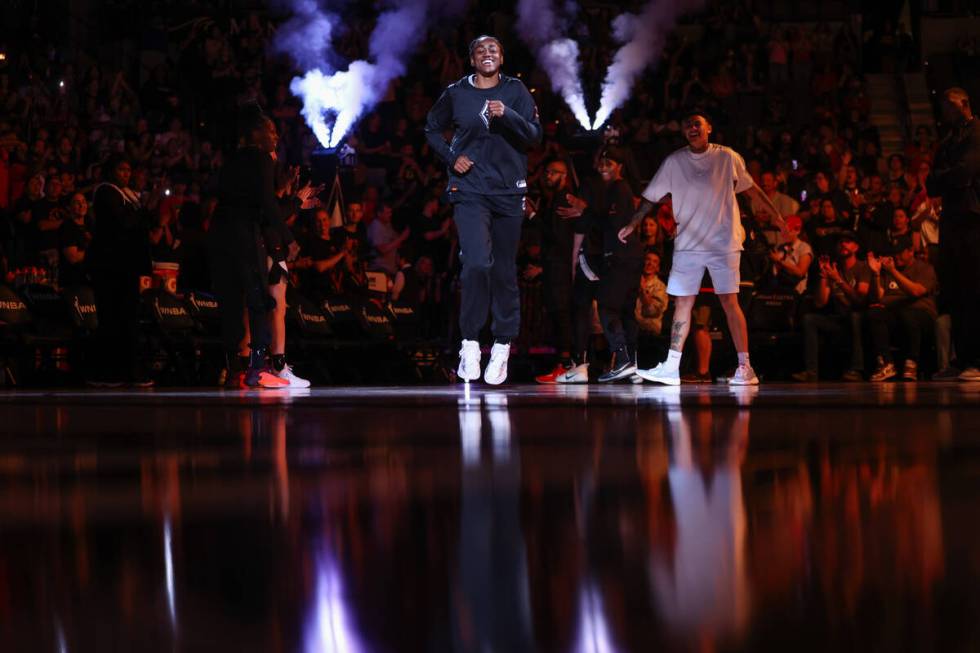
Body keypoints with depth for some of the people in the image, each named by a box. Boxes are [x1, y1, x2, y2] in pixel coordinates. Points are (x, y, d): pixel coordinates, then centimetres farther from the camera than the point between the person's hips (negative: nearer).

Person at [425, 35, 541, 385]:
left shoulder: (515, 91, 5)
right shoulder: (456, 93, 5)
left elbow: (534, 135, -3)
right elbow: (432, 129, 19)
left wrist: (507, 115, -20)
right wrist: (451, 157, 3)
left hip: (508, 191, 1)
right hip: (469, 189, -1)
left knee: (504, 270, 5)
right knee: (476, 263, -19)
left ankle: (502, 348, 16)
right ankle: (470, 344, -10)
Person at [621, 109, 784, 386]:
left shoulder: (727, 157, -1)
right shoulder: (673, 162, 3)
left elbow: (751, 187, 8)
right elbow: (651, 197, 8)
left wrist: (776, 213, 7)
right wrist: (632, 224, 1)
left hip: (723, 243, -3)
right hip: (687, 244, 3)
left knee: (730, 302, -8)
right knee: (682, 302, 1)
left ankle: (745, 368, -6)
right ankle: (671, 368, 3)